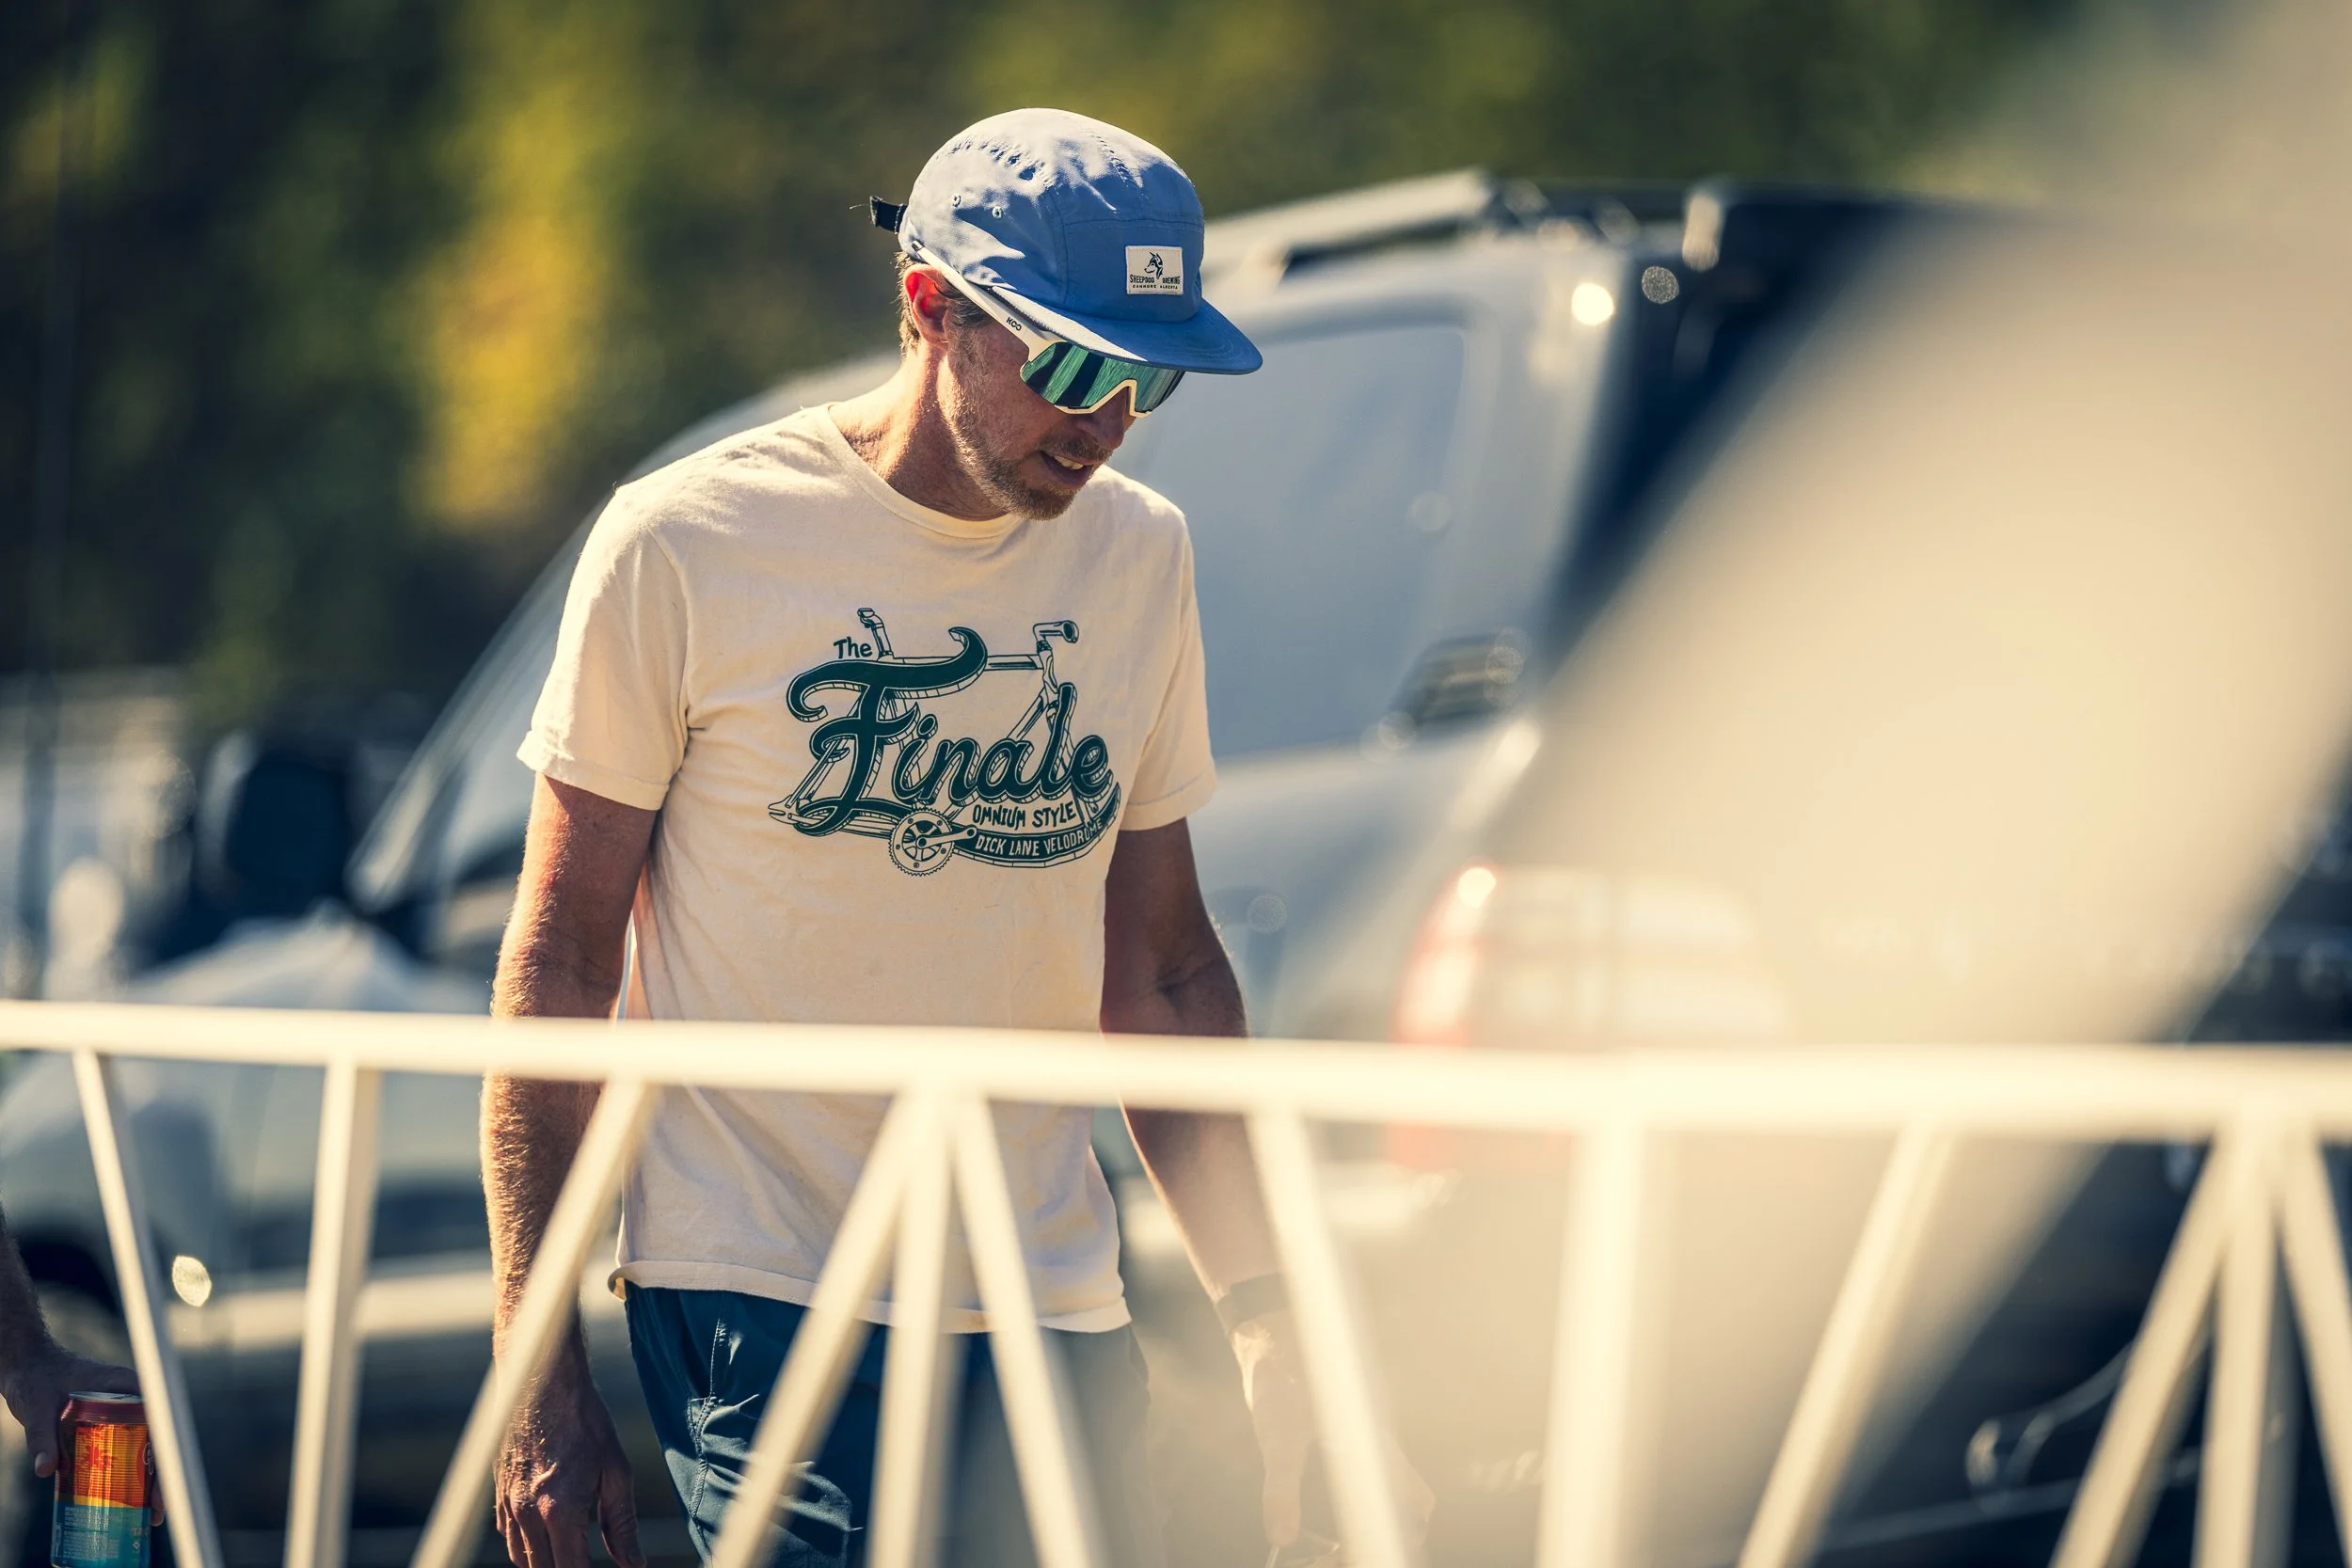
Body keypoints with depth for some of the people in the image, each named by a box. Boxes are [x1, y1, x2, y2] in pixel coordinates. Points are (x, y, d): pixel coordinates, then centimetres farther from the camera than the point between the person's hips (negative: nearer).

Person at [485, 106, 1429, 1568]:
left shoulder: (1141, 558, 9)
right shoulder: (687, 546, -5)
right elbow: (558, 969, -3)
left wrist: (1261, 1305, 7)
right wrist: (541, 1377, -7)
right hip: (754, 1290, -5)